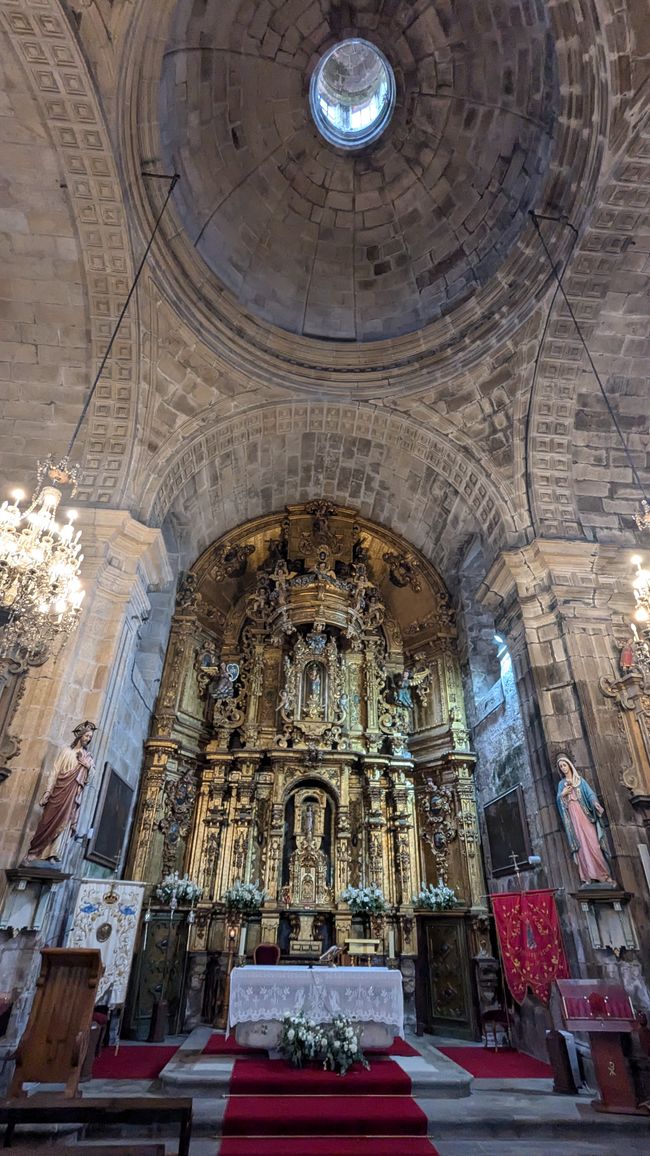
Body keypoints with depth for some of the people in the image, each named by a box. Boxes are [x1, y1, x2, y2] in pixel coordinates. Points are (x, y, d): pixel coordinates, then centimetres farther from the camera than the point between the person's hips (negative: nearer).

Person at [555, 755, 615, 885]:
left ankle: (602, 873, -6)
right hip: (572, 815, 1)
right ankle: (590, 875, -9)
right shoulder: (561, 783, 17)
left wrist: (595, 802, -21)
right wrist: (562, 794, -9)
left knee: (592, 841, -8)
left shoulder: (580, 780, 12)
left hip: (583, 813, -1)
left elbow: (589, 793, -1)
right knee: (581, 843, -6)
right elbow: (558, 800, 12)